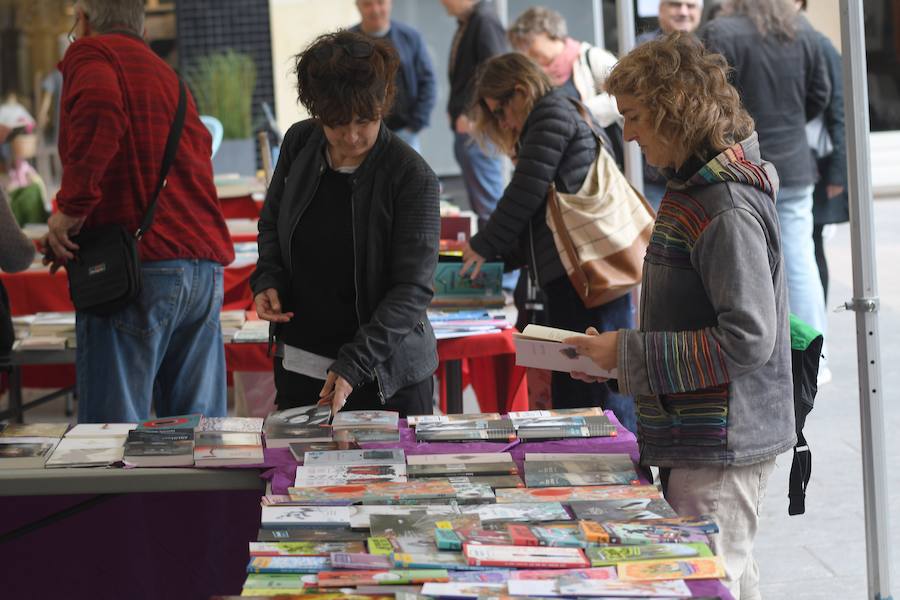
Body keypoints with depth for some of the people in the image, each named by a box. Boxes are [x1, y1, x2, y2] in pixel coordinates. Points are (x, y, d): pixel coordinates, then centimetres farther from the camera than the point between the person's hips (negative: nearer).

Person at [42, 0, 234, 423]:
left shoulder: (89, 53, 3)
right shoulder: (168, 74, 26)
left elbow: (100, 107, -19)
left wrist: (72, 206, -15)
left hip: (135, 269, -7)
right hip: (206, 267, 7)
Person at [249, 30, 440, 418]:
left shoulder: (412, 177, -16)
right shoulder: (299, 144, -2)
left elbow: (412, 289, -18)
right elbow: (272, 222, 16)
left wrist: (354, 365, -28)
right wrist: (267, 279, -5)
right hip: (298, 367, 4)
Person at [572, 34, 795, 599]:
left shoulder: (727, 208, -20)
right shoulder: (694, 189, 12)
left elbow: (749, 337, -25)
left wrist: (628, 352, -19)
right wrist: (615, 354, 7)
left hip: (719, 450, -10)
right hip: (695, 442, 10)